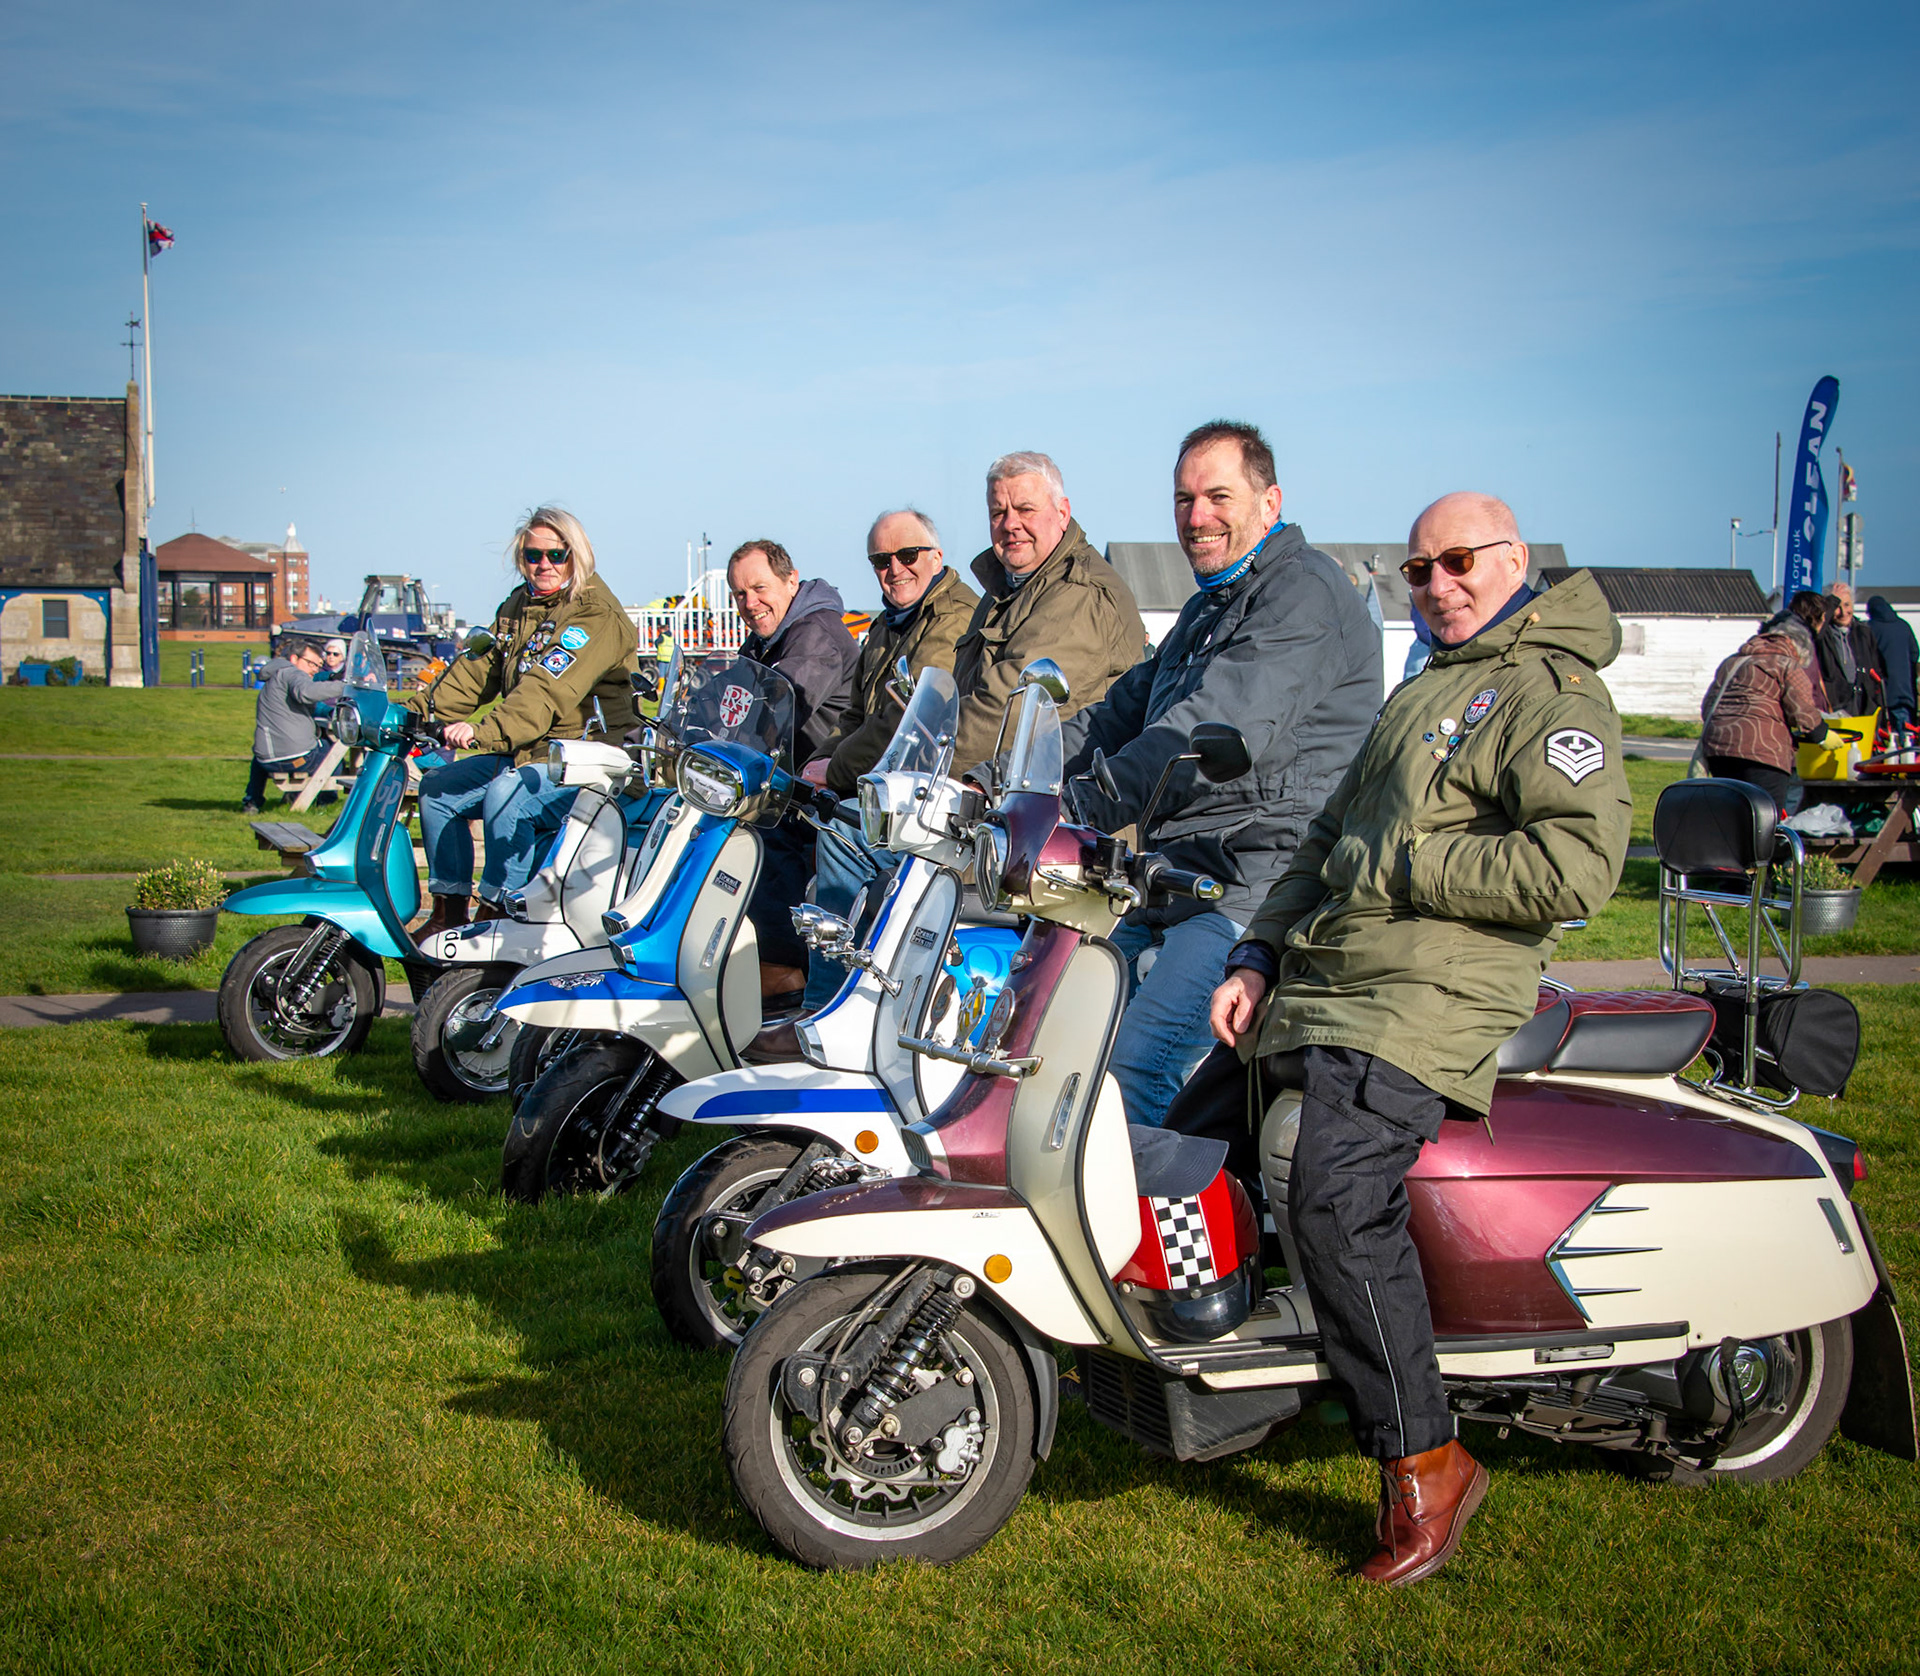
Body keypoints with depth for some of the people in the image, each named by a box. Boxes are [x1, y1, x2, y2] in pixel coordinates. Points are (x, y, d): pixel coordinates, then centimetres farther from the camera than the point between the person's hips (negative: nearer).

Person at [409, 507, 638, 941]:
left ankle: (496, 916, -19)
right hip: (527, 756, 9)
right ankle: (448, 913, 13)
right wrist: (414, 711, -2)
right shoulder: (518, 607, 13)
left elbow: (547, 692, -30)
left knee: (505, 796, -33)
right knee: (437, 787, 5)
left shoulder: (595, 617, -16)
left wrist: (485, 731, -43)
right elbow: (475, 673, 12)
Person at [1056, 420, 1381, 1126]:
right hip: (1172, 883, 11)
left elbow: (1220, 730, -23)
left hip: (1260, 887, -10)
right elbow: (1121, 712, 23)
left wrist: (1081, 806, -29)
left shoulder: (1302, 591, -10)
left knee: (1135, 1069, -23)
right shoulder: (1208, 606, 25)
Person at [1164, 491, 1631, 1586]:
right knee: (1189, 1148, 12)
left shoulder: (1556, 692, -6)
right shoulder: (1423, 692, 24)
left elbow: (1577, 868, -20)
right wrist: (1261, 954, 13)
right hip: (1321, 982, 10)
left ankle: (1426, 1458, -13)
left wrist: (1400, 868, -15)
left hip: (1425, 1001, -10)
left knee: (1339, 1201, -26)